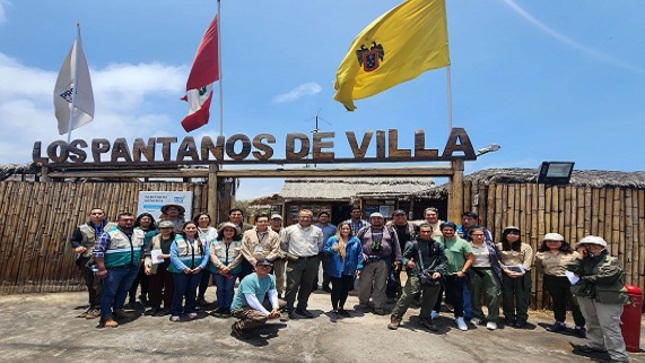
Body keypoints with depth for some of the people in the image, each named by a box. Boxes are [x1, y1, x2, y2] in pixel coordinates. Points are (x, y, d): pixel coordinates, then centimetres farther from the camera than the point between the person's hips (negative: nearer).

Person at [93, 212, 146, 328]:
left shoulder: (140, 233, 4)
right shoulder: (109, 234, -14)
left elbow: (143, 248, 19)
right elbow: (98, 252, -15)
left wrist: (140, 260, 11)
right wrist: (101, 269, -16)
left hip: (133, 268, 6)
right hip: (114, 269, -6)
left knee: (123, 290, 17)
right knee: (109, 292, 1)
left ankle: (118, 310, 31)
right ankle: (106, 316, 10)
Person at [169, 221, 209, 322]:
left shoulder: (202, 240, 2)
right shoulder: (177, 240, -8)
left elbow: (206, 254, 0)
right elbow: (173, 256, -13)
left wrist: (200, 266, -12)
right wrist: (183, 268, -19)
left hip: (197, 270, 3)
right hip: (181, 270, -3)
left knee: (192, 290, 15)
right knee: (179, 291, 3)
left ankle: (190, 310, 29)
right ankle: (175, 313, 17)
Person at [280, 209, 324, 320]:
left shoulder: (317, 231, 5)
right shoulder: (289, 230, -1)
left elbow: (320, 244, 20)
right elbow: (283, 244, 10)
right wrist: (289, 254, 11)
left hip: (312, 262, 3)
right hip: (295, 261, -3)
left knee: (307, 286, 11)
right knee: (292, 286, -5)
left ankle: (301, 308, 26)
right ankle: (288, 310, 6)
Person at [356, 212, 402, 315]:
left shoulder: (390, 231, 10)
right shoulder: (364, 230, 8)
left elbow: (396, 246, 9)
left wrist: (397, 260, 3)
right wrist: (361, 254, -9)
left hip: (384, 261, 0)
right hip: (367, 261, 0)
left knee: (380, 285, 6)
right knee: (364, 284, 5)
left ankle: (379, 307, 17)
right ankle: (363, 304, 25)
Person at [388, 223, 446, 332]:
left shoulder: (437, 245, 11)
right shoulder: (413, 244, 1)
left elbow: (444, 260, 11)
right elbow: (404, 256, 1)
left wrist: (439, 271, -5)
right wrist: (407, 262, -22)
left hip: (433, 277, 4)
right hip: (416, 275, -4)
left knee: (430, 300, 15)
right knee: (406, 296, -12)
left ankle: (425, 318, 39)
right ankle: (395, 318, 1)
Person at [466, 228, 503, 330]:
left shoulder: (490, 245, 1)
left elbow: (498, 257, 9)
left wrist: (499, 271, 7)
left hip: (489, 271, 0)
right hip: (474, 272, 0)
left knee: (493, 295, -5)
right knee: (475, 295, 11)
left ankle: (492, 319, 8)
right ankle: (477, 316, 29)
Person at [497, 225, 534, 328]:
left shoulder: (526, 247, 6)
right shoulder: (499, 246, 7)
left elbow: (527, 261, -3)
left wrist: (521, 272, -17)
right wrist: (505, 270, -15)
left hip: (522, 275, 0)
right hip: (505, 274, 1)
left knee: (522, 297, 0)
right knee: (507, 296, 5)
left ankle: (521, 319, 10)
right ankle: (509, 318, 16)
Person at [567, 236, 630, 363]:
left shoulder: (612, 261, -5)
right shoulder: (584, 260, 10)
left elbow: (606, 277, -18)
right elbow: (571, 271, -2)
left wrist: (585, 278, -7)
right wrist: (579, 257, -5)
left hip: (608, 298, -6)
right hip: (586, 296, 6)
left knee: (609, 327, -9)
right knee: (592, 323, 19)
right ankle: (595, 344, 35)